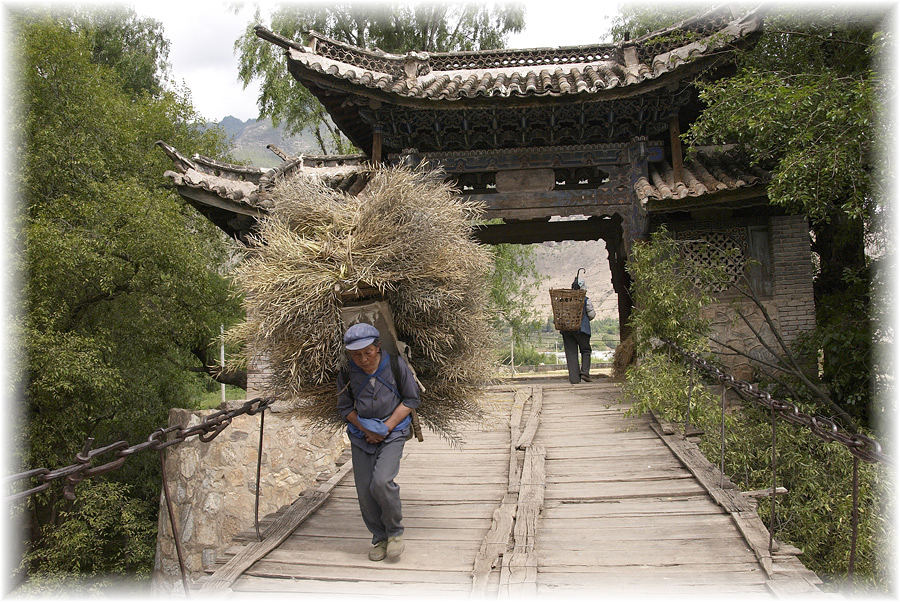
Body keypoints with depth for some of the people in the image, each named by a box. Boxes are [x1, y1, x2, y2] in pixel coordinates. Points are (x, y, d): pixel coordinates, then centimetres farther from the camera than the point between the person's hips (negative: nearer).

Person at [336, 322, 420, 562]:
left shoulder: (395, 364, -11)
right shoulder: (347, 372, -6)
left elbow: (411, 399, -2)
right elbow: (345, 407, 6)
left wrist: (387, 427, -11)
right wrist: (366, 430, -8)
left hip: (393, 432, -3)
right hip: (361, 435, 3)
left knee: (381, 482, -21)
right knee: (365, 491, 0)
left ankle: (395, 531, 4)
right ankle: (379, 537, 23)